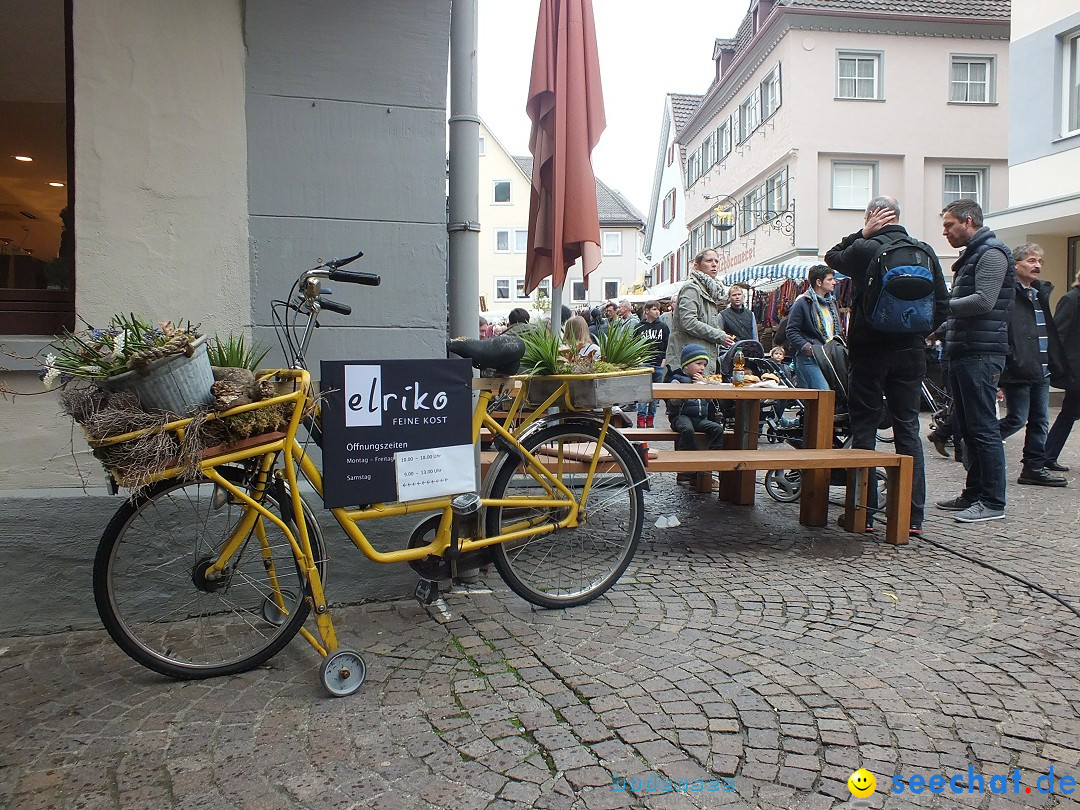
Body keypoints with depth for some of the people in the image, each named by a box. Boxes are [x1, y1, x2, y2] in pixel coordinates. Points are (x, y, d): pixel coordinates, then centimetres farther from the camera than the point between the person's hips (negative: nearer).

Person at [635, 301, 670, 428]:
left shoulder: (663, 326, 8)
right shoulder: (640, 327, 6)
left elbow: (668, 346, 8)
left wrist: (664, 361, -1)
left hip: (658, 365, 2)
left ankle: (650, 420, 13)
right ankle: (641, 420, -6)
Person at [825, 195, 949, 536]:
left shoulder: (864, 249, -9)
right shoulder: (925, 251, 4)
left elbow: (831, 257, 11)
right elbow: (943, 303, 5)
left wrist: (863, 234, 8)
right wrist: (923, 332, 15)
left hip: (869, 349, -4)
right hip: (911, 350, 4)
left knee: (863, 430, 4)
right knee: (908, 428, 9)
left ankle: (863, 512, 6)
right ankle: (914, 516, 9)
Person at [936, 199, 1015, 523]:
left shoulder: (991, 253, -8)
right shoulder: (970, 256, 23)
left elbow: (983, 301, -19)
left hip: (980, 354, -10)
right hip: (962, 353, 10)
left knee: (983, 429, -8)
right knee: (968, 429, 12)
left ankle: (993, 502, -3)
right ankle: (974, 493, 20)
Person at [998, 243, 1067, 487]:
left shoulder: (1042, 292, 17)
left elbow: (1050, 329, 23)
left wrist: (1054, 361, 16)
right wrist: (1007, 361, -23)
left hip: (1041, 370, 9)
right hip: (1018, 371, -9)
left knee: (1040, 421, 10)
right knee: (1017, 419, -5)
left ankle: (1034, 467, 17)